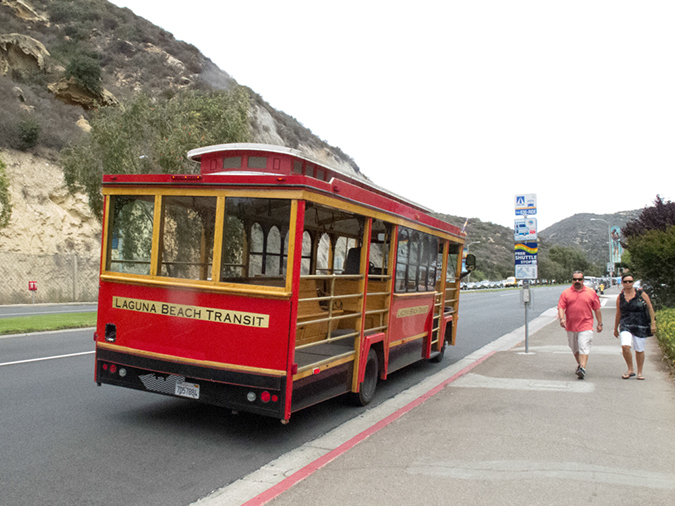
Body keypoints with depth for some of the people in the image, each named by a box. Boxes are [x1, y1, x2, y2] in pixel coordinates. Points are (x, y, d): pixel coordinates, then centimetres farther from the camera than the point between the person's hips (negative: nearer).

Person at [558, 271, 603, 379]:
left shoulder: (591, 292, 5)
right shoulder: (566, 293, 4)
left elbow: (597, 309, 10)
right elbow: (561, 307, -3)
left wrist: (600, 323, 10)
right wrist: (562, 318, -20)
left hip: (586, 326, -2)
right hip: (571, 326, 3)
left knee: (584, 348, -14)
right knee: (575, 348, 16)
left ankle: (583, 368, -19)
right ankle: (579, 365, 36)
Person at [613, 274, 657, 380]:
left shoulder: (641, 294, 0)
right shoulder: (620, 297, 6)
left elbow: (650, 308, 4)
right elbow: (618, 314, 15)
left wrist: (653, 323, -3)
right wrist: (615, 328, 19)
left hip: (641, 326, -1)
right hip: (626, 325, 1)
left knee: (639, 350, 6)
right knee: (625, 346, -19)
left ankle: (640, 372, 24)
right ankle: (630, 370, 1)